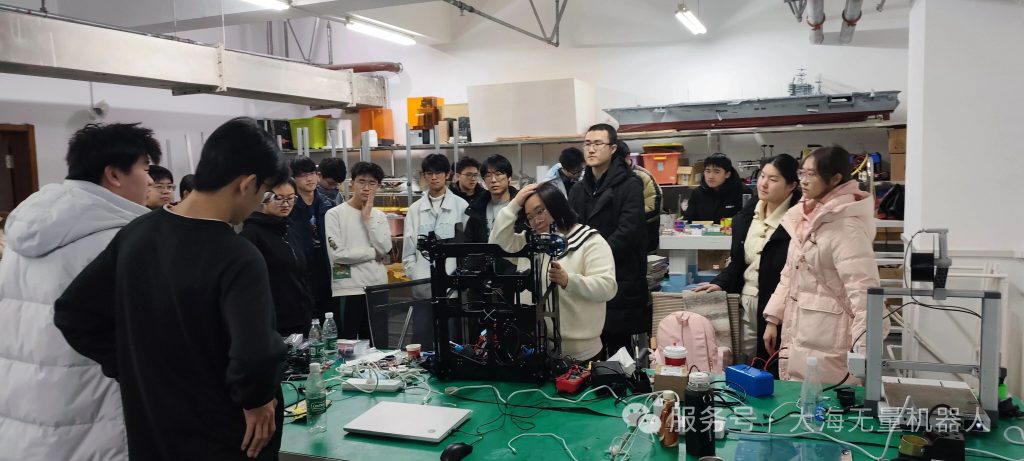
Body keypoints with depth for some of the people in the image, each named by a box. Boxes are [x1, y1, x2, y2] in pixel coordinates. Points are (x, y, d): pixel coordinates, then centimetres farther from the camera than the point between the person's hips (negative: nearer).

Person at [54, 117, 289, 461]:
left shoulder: (136, 234, -3)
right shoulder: (238, 259, -24)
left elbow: (72, 314, 2)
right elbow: (256, 356, -36)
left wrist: (130, 369, 6)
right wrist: (256, 399, -17)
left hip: (148, 432, 6)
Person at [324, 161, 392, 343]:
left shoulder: (380, 216, 10)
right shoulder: (335, 214, -6)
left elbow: (385, 249, -5)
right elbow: (337, 254, -16)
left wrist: (368, 217, -7)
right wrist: (373, 253, -5)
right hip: (348, 289, -4)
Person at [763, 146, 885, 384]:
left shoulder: (846, 226, -16)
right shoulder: (804, 219, 9)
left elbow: (862, 288, -24)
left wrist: (866, 343, -34)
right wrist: (773, 319, 15)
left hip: (826, 342, -8)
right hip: (796, 334, 8)